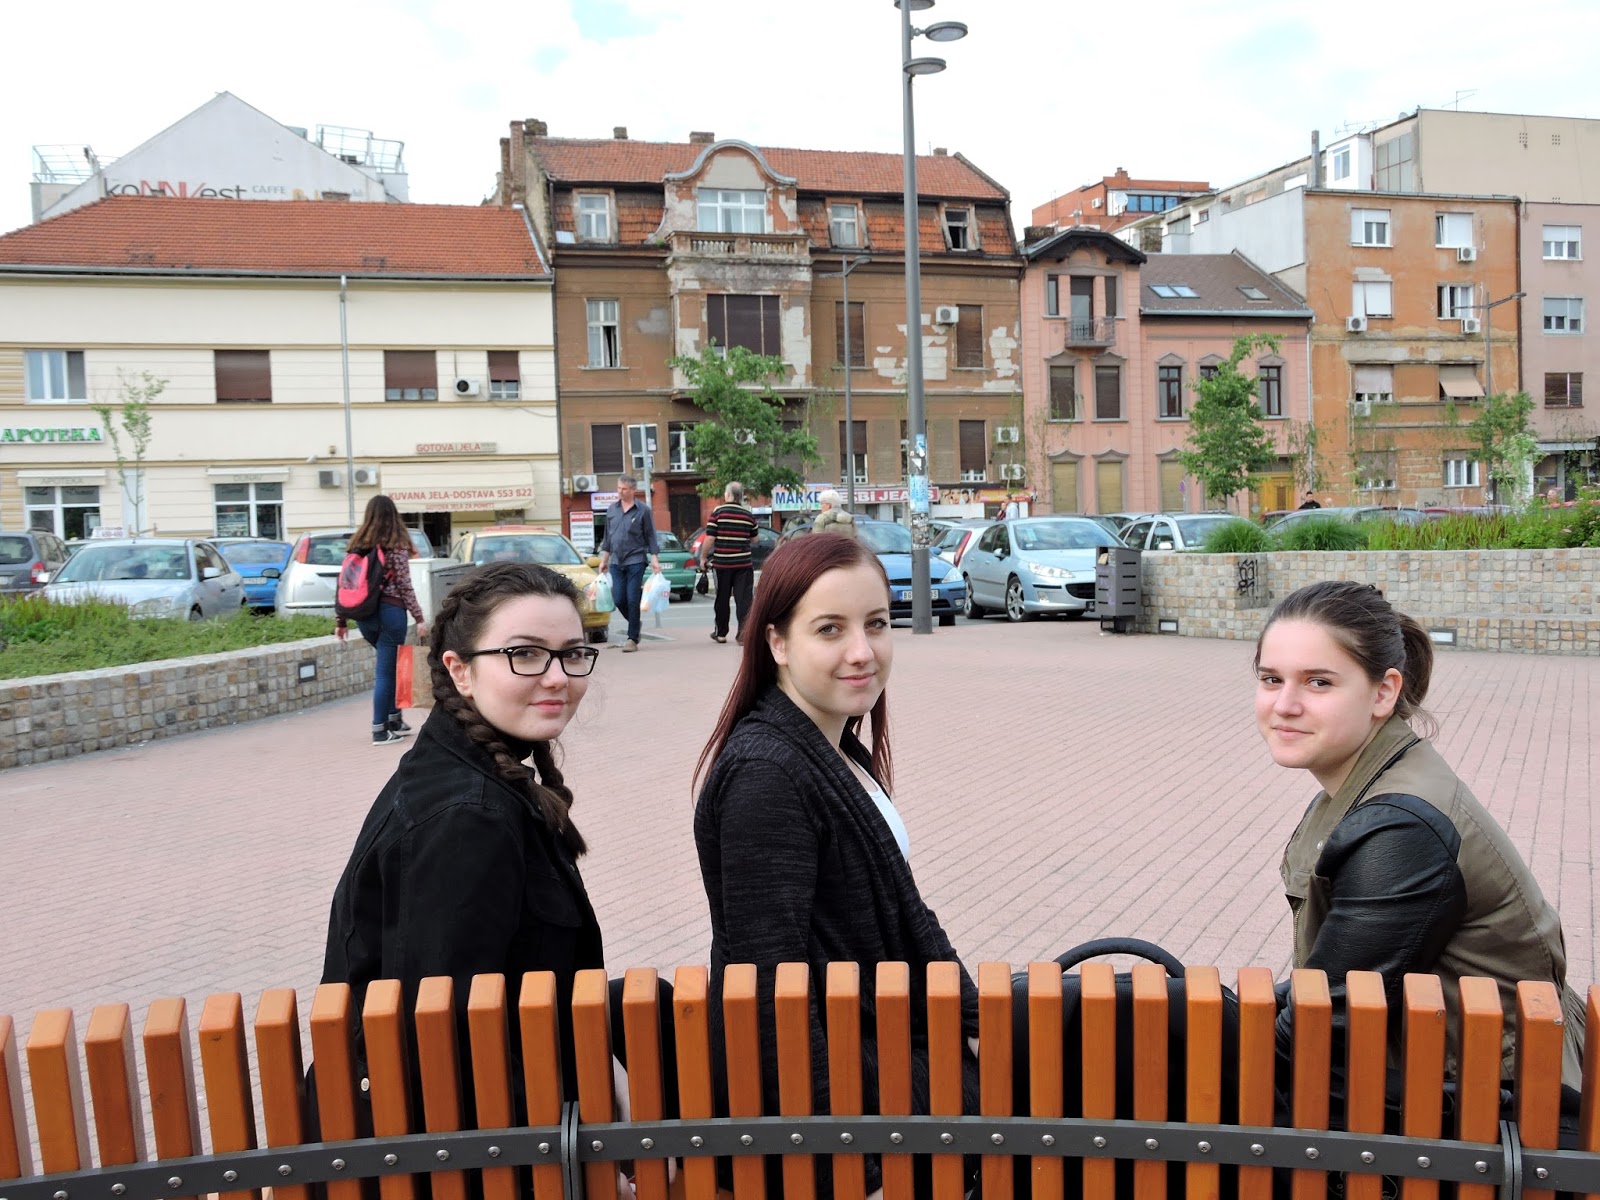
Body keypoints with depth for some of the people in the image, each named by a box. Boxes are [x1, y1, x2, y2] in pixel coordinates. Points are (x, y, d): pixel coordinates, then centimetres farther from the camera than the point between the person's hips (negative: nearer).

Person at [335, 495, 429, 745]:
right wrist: (419, 618, -6)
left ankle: (394, 719, 21)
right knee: (386, 671, 1)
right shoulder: (396, 546, -6)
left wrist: (341, 621, 14)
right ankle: (380, 730, 4)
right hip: (390, 612, -5)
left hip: (364, 615, 6)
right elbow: (405, 586, -9)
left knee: (388, 664, 21)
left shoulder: (356, 545, 9)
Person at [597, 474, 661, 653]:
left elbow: (650, 537, -1)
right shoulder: (612, 509, 9)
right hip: (616, 562, 4)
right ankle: (635, 626, 25)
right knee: (618, 599, 1)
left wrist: (654, 559, -6)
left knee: (632, 600, -5)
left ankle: (633, 639, 2)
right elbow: (607, 536, 16)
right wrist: (604, 559, 16)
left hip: (635, 561, -4)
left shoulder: (643, 510, -4)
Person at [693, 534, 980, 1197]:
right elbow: (772, 979, -25)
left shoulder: (842, 752, 5)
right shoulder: (766, 775, -25)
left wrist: (977, 1019, 4)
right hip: (830, 1080, -9)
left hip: (881, 1038, 9)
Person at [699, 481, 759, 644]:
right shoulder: (749, 515, 3)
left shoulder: (718, 512, -5)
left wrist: (703, 557, 2)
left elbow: (710, 538, -9)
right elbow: (754, 540, 12)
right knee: (743, 599, 1)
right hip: (744, 563, 1)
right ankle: (743, 635, -4)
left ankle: (720, 633, 22)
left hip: (722, 563, -1)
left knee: (722, 600, 12)